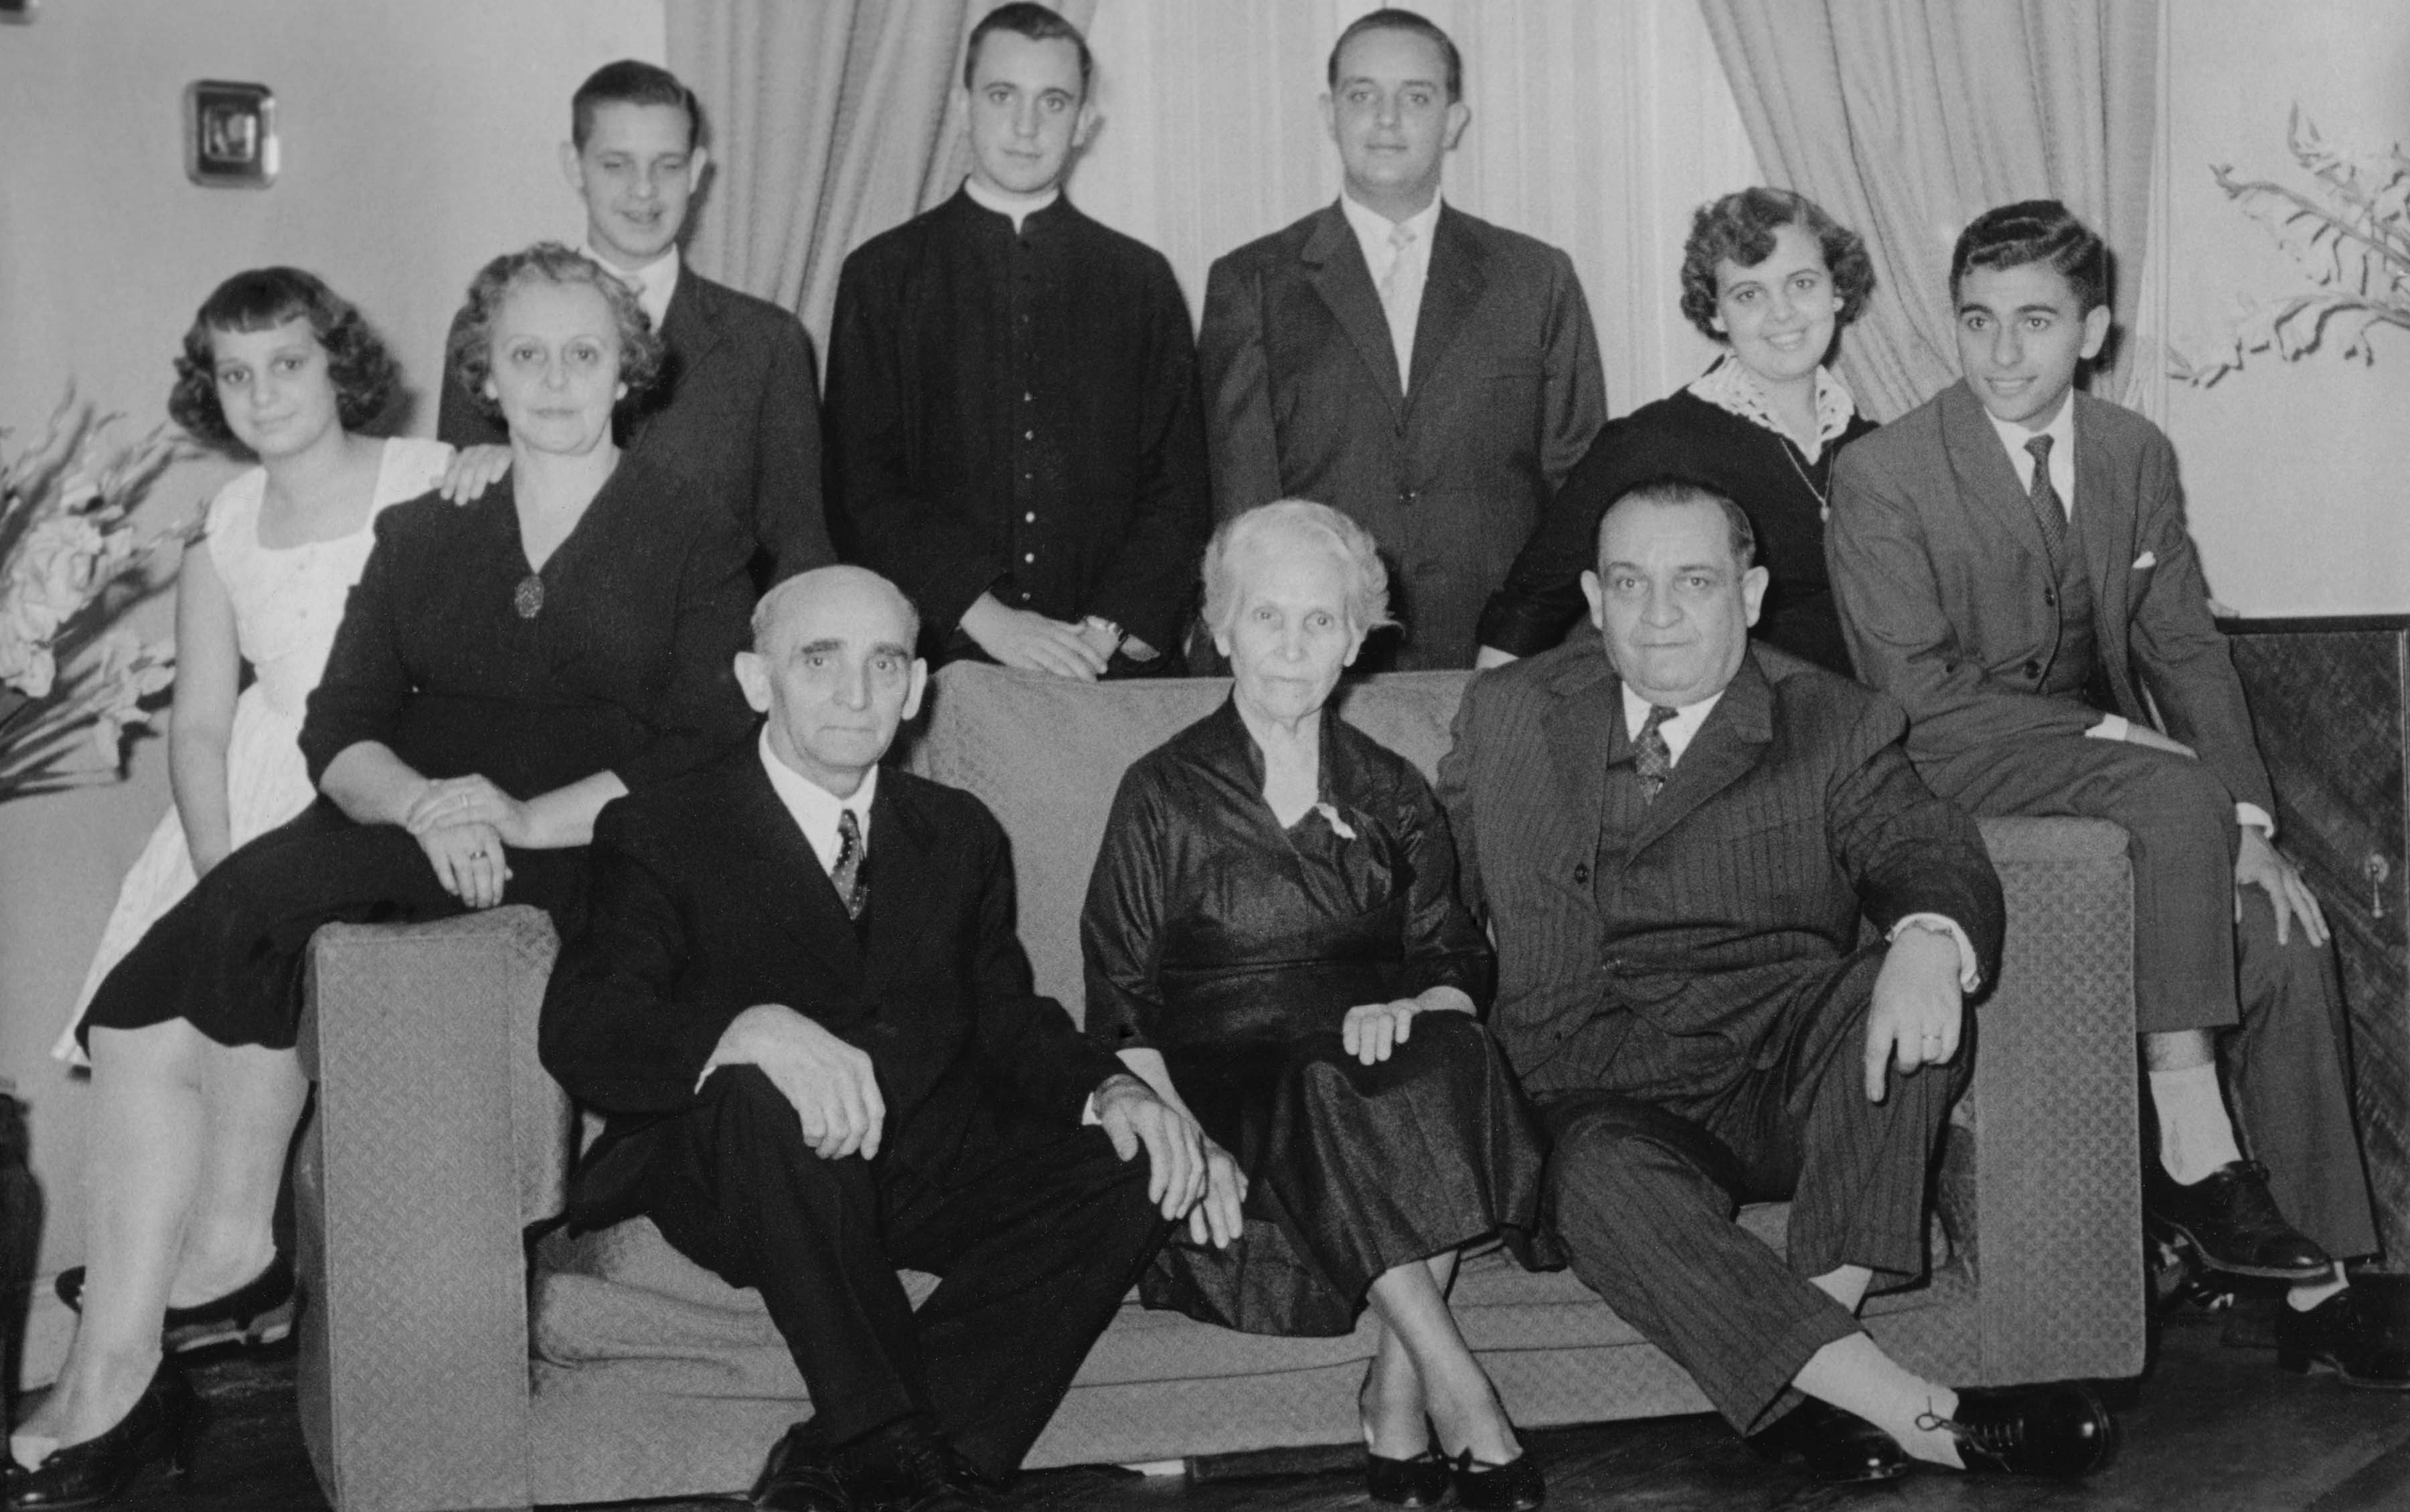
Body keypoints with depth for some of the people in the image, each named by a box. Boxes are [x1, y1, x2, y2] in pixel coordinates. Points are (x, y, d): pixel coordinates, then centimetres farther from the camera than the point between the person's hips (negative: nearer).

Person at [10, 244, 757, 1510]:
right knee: (142, 1015, -20)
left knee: (260, 896, -29)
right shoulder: (421, 533, 21)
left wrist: (528, 817, -16)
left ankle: (231, 1238, -14)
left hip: (579, 855, -5)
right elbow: (338, 730, 11)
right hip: (407, 834, 5)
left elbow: (709, 748, -3)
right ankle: (112, 1375, -19)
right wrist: (423, 800, -13)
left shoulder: (693, 535, 9)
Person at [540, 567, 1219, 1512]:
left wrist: (1111, 1089, -9)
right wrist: (753, 1031, -35)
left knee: (1138, 1169, -19)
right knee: (767, 1095, -36)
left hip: (931, 1170, 5)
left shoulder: (959, 833, 16)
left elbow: (1007, 1019, 14)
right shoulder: (659, 835, -1)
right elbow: (581, 1033, -14)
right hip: (731, 1175, -4)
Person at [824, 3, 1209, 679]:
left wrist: (1109, 629, -9)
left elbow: (1177, 485, 5)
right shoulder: (883, 274, 5)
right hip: (937, 660, -1)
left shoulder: (1141, 280, 9)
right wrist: (983, 615, -13)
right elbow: (861, 486, -2)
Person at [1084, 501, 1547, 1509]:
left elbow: (1458, 969, 13)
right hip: (1228, 1085, -2)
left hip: (1381, 1063, 3)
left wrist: (1410, 1010, -11)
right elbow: (1123, 1016, 2)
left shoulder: (1390, 795, 17)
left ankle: (1398, 1390, -27)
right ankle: (1457, 1392, -32)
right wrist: (1183, 1136, -15)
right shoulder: (1165, 795, 7)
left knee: (1450, 1057, -31)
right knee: (1324, 1092, -35)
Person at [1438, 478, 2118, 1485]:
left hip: (1785, 1079, 1)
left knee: (1906, 986, -30)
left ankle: (1807, 1352, -28)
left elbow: (1925, 853, -8)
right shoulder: (1508, 715, 13)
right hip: (1602, 1100, 0)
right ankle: (1924, 1419, -37)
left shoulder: (1837, 728, 8)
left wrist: (1929, 942, -32)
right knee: (1600, 1177, -35)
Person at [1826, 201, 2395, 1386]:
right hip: (1959, 780, -5)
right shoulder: (1881, 476, -9)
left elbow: (2187, 651, 5)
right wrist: (2110, 738, -19)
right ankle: (2194, 1155, -28)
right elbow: (1920, 693, -13)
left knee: (2285, 939, -15)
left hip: (2110, 759, 5)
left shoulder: (2136, 456, 8)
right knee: (2174, 797, -32)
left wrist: (2247, 824, -8)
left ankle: (2318, 1283, -4)